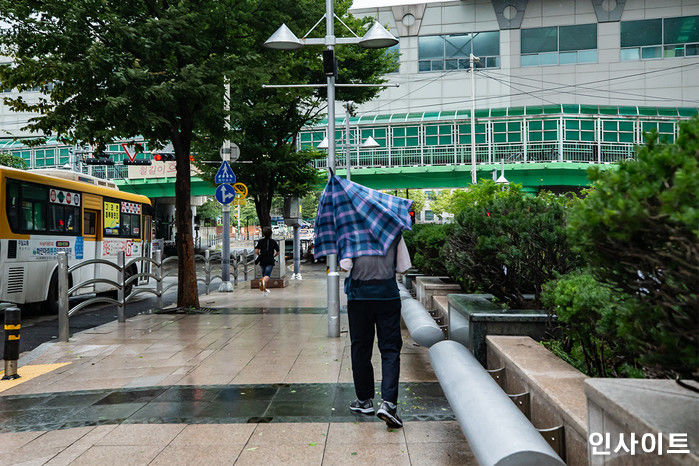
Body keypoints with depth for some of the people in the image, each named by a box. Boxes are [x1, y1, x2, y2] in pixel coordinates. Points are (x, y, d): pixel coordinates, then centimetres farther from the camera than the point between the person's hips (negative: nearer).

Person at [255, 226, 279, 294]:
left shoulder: (260, 241, 3)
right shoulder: (274, 242, 4)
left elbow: (256, 251, -6)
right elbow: (278, 252, 4)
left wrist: (259, 255, 14)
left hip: (262, 261, 2)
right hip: (270, 261, -2)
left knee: (264, 275, 18)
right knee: (267, 275, -13)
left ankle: (264, 290, 21)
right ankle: (263, 281, -46)